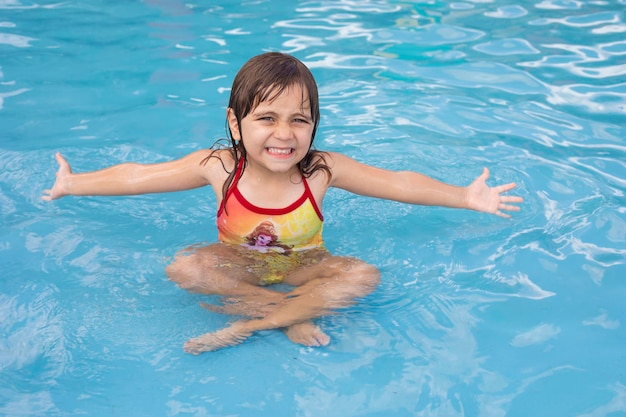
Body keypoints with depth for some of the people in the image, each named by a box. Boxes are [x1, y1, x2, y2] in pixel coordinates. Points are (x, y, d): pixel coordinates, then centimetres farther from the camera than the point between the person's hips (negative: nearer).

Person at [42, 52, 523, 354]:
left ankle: (245, 327, -25)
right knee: (183, 268, -30)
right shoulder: (219, 166, -19)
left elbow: (399, 183, -12)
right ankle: (294, 314, -24)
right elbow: (138, 176, -8)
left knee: (364, 276, -29)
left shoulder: (322, 169, -20)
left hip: (303, 265, 0)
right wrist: (74, 184, -2)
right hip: (241, 263, 0)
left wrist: (466, 197, -13)